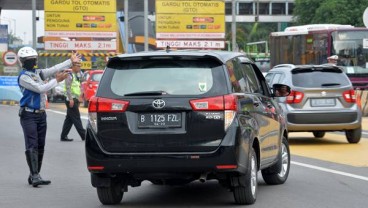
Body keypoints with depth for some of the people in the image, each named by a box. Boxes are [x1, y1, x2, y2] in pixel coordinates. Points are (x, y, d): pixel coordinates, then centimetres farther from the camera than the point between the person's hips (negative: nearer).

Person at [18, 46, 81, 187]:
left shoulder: (38, 73, 14)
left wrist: (71, 61, 5)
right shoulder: (23, 77, -11)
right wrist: (57, 80, -10)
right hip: (29, 115, -8)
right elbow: (40, 88, -17)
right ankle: (35, 176, -20)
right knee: (32, 146, -14)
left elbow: (54, 69, 9)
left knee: (40, 146, 8)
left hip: (41, 114, 8)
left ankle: (34, 176, 13)